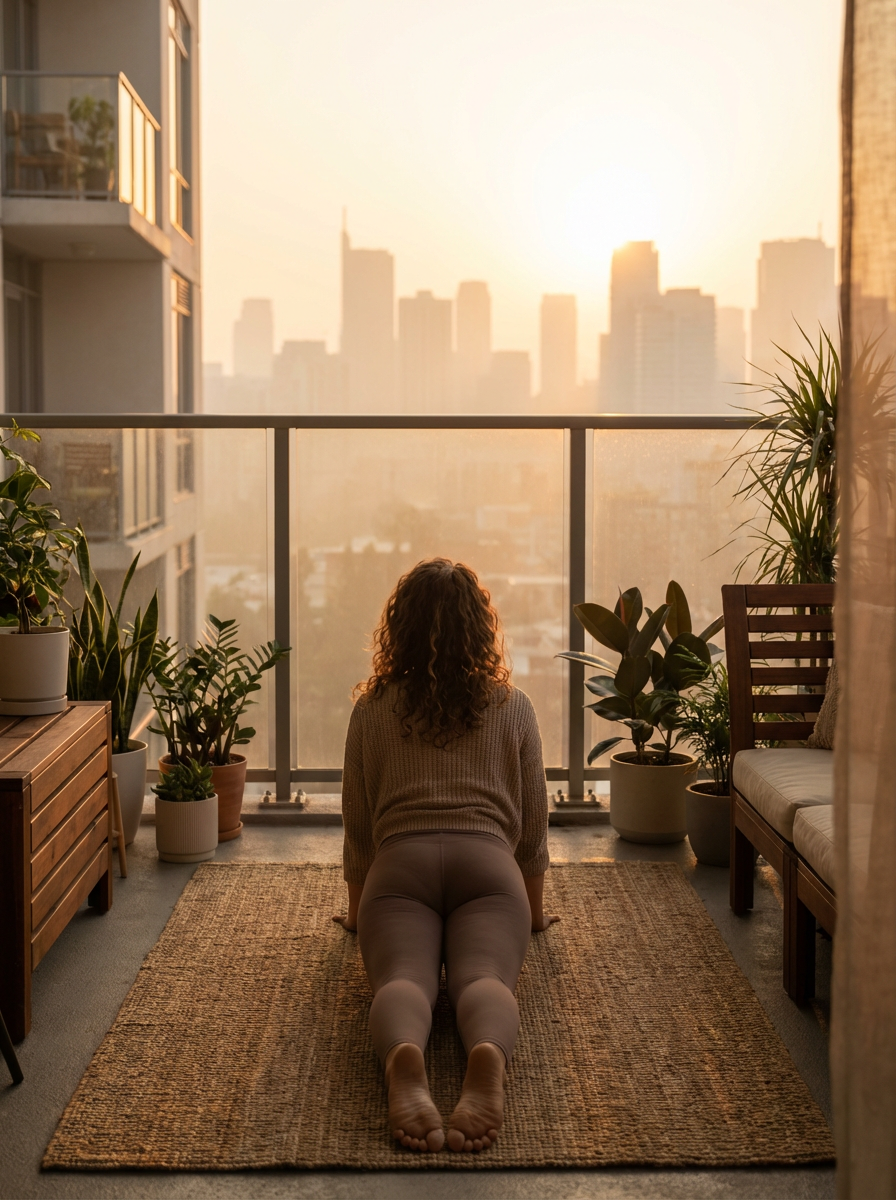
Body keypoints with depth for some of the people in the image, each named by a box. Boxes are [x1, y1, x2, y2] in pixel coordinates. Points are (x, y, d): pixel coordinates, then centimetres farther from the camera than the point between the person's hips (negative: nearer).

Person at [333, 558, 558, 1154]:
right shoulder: (514, 706, 20)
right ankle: (488, 1058, -57)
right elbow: (533, 825, 24)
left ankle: (404, 1058, -57)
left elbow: (358, 825, 25)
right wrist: (534, 909, 38)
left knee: (404, 979, -22)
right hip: (487, 865, 0)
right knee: (483, 979, -21)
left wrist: (358, 908, 39)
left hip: (400, 865, 0)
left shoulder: (373, 708, 20)